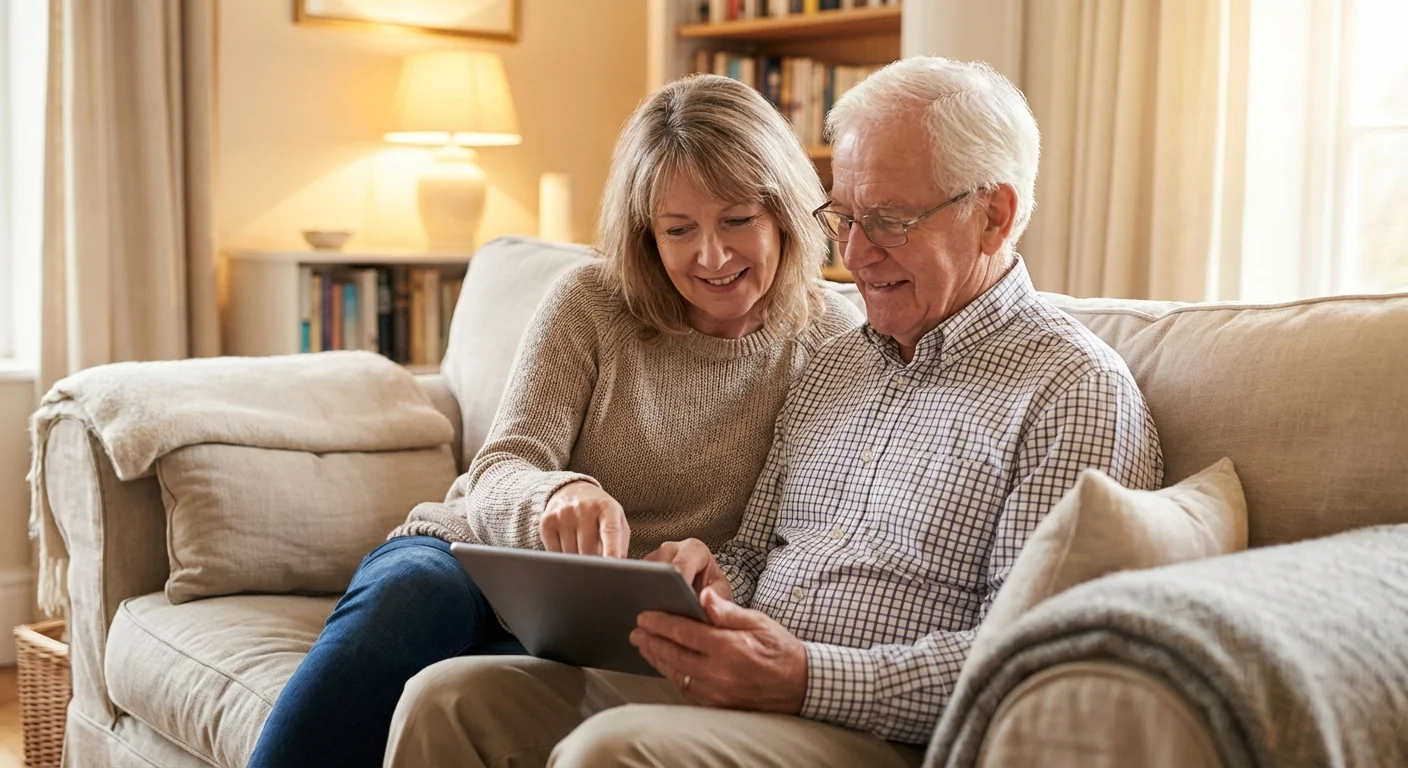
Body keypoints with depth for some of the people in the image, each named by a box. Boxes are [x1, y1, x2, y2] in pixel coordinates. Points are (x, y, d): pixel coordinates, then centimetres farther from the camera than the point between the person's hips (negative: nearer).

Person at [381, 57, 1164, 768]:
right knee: (451, 696, -10)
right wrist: (710, 580, -1)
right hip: (720, 688, 7)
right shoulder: (831, 366, 20)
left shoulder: (1077, 391, -6)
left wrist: (807, 677, -24)